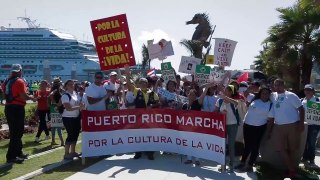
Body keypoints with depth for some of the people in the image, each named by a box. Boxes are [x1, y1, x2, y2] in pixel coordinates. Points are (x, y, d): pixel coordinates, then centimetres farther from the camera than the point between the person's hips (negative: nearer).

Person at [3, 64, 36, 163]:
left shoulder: (6, 81, 12)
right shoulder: (20, 81, -12)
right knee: (17, 132, -3)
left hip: (8, 107, 8)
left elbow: (6, 94, 16)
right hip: (17, 108, -8)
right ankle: (11, 156, -2)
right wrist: (31, 97, -1)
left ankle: (18, 152, 27)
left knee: (14, 131, 16)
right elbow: (24, 96, -18)